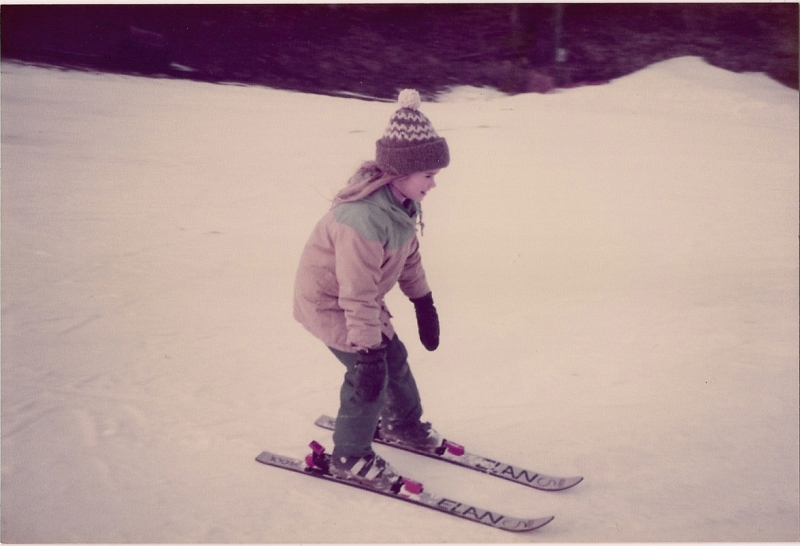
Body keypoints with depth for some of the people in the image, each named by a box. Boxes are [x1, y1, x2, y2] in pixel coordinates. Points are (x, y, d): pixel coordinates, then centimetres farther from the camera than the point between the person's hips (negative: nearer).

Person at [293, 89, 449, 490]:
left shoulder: (402, 202, -7)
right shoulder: (364, 218, -37)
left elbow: (409, 256, 9)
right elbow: (358, 295, -33)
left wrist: (424, 305, 15)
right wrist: (367, 352, -30)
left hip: (358, 298, 9)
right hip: (327, 302, -9)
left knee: (394, 356, 16)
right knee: (370, 373, -10)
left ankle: (403, 424, 42)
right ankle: (349, 458, 10)